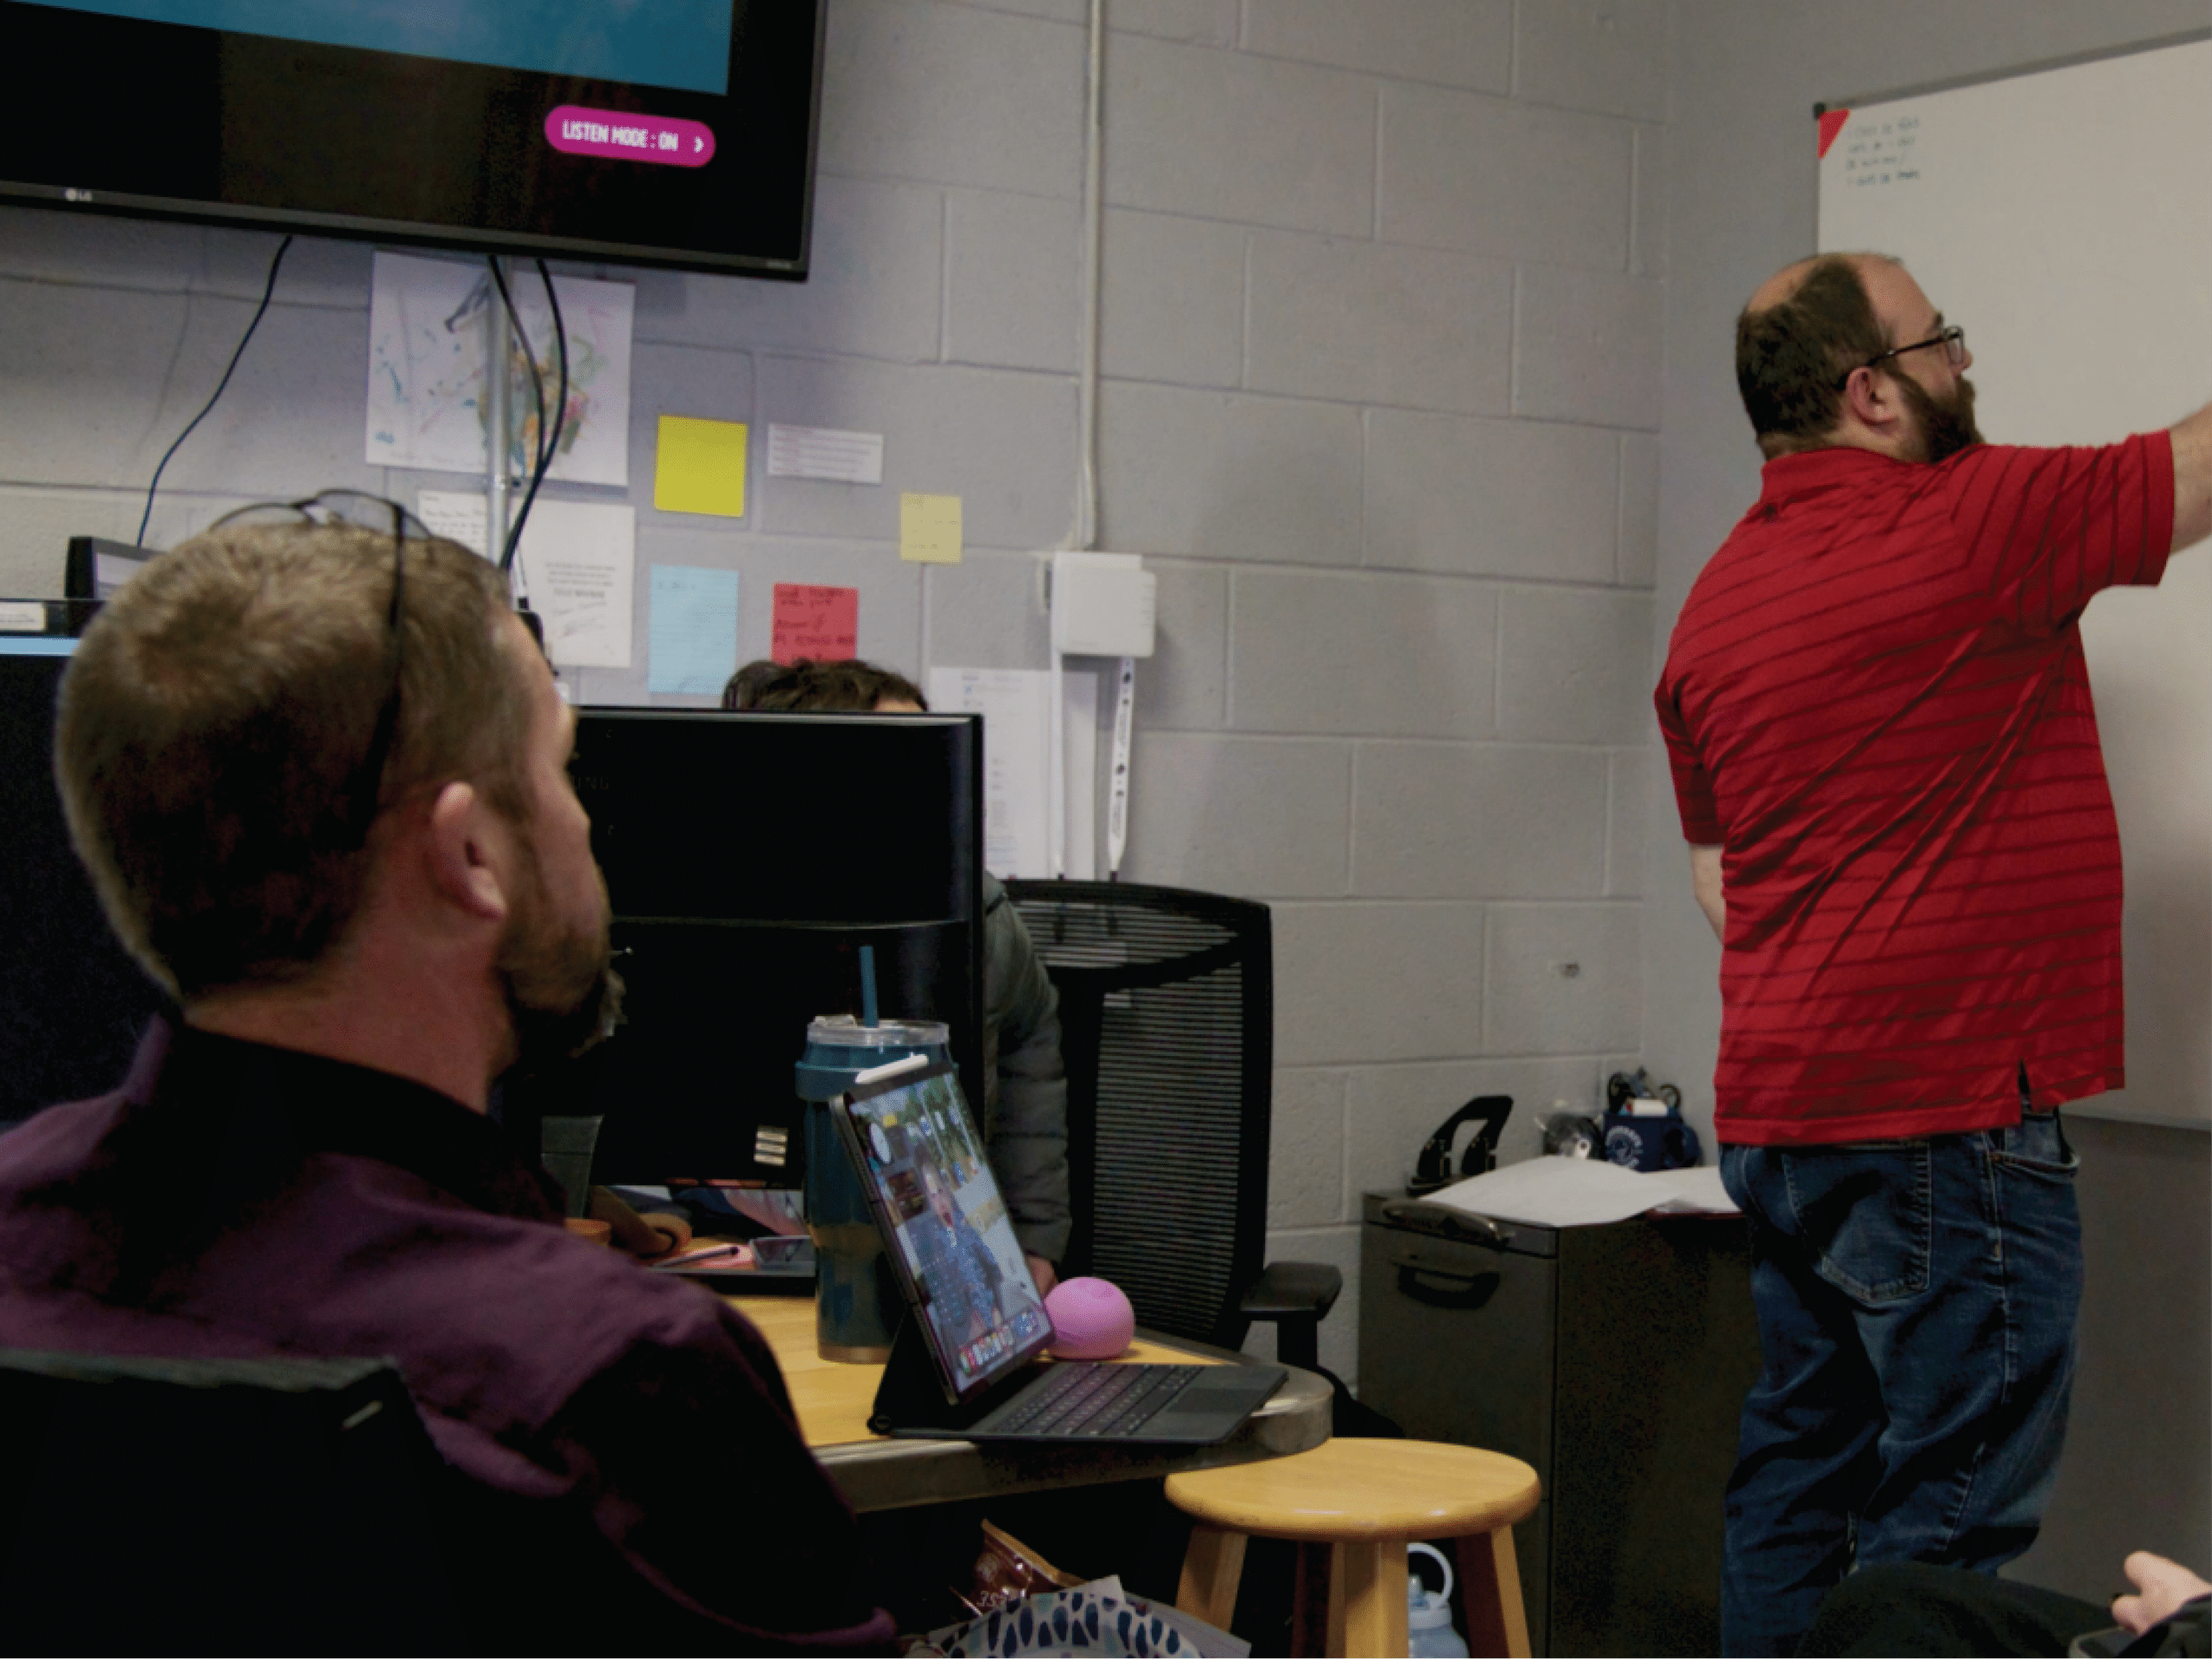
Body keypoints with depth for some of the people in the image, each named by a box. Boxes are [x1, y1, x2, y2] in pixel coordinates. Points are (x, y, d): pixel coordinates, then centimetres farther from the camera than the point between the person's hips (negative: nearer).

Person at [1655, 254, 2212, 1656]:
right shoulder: (1975, 524, -11)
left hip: (1777, 1112, 9)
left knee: (1799, 1476, 14)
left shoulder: (1720, 597, 13)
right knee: (1952, 1518, -3)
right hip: (1946, 1116, -8)